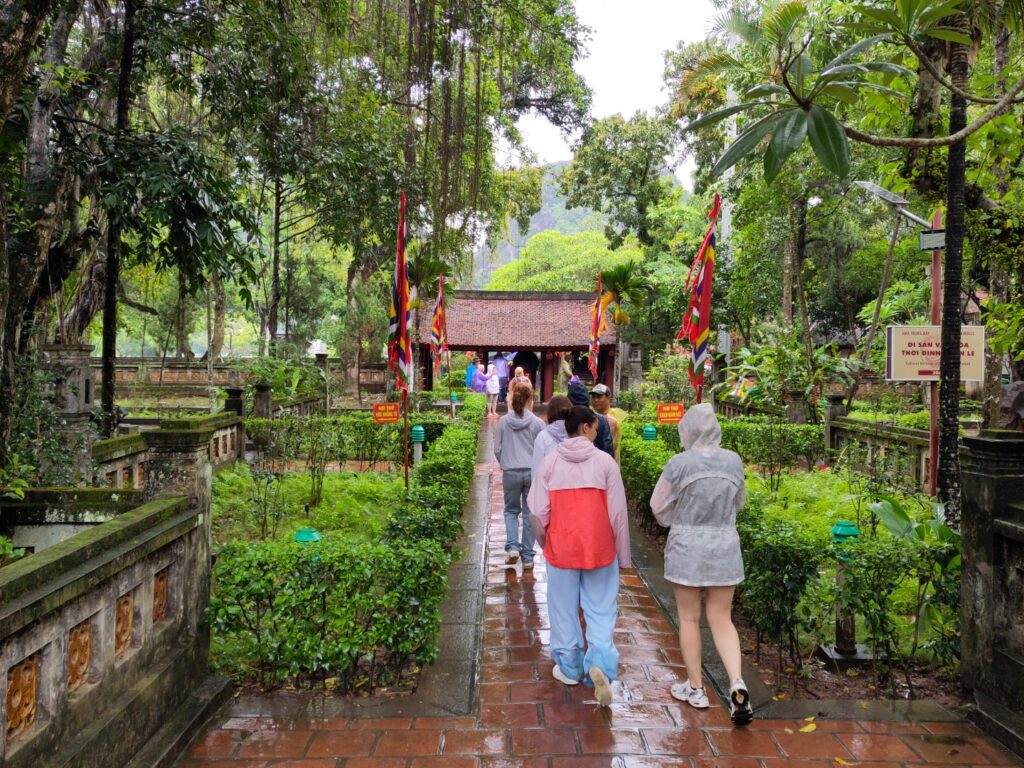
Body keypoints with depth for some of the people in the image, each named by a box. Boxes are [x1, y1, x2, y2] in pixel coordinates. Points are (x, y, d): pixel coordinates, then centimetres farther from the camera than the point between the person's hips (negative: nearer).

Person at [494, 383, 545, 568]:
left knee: (511, 510, 19)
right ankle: (527, 557, 14)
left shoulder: (503, 421, -1)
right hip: (533, 472, 0)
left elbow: (497, 449, 4)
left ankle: (512, 546, 0)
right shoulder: (537, 423, -5)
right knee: (529, 513, 10)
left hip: (510, 472, 1)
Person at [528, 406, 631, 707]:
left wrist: (544, 541, 15)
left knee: (564, 610, 15)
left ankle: (569, 667, 27)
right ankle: (599, 662, -6)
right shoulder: (604, 461, -7)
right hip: (599, 548, -1)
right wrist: (623, 554, 6)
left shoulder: (550, 461, -4)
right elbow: (618, 513, -5)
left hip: (561, 548, 1)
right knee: (601, 611, 10)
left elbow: (538, 511, -4)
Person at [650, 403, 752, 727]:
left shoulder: (679, 463, -16)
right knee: (722, 619, 13)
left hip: (687, 547, -3)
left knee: (689, 619, 12)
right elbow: (739, 502, 9)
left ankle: (695, 687, 23)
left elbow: (659, 506, -6)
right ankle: (737, 683, -3)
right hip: (725, 546, 3)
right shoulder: (733, 461, -5)